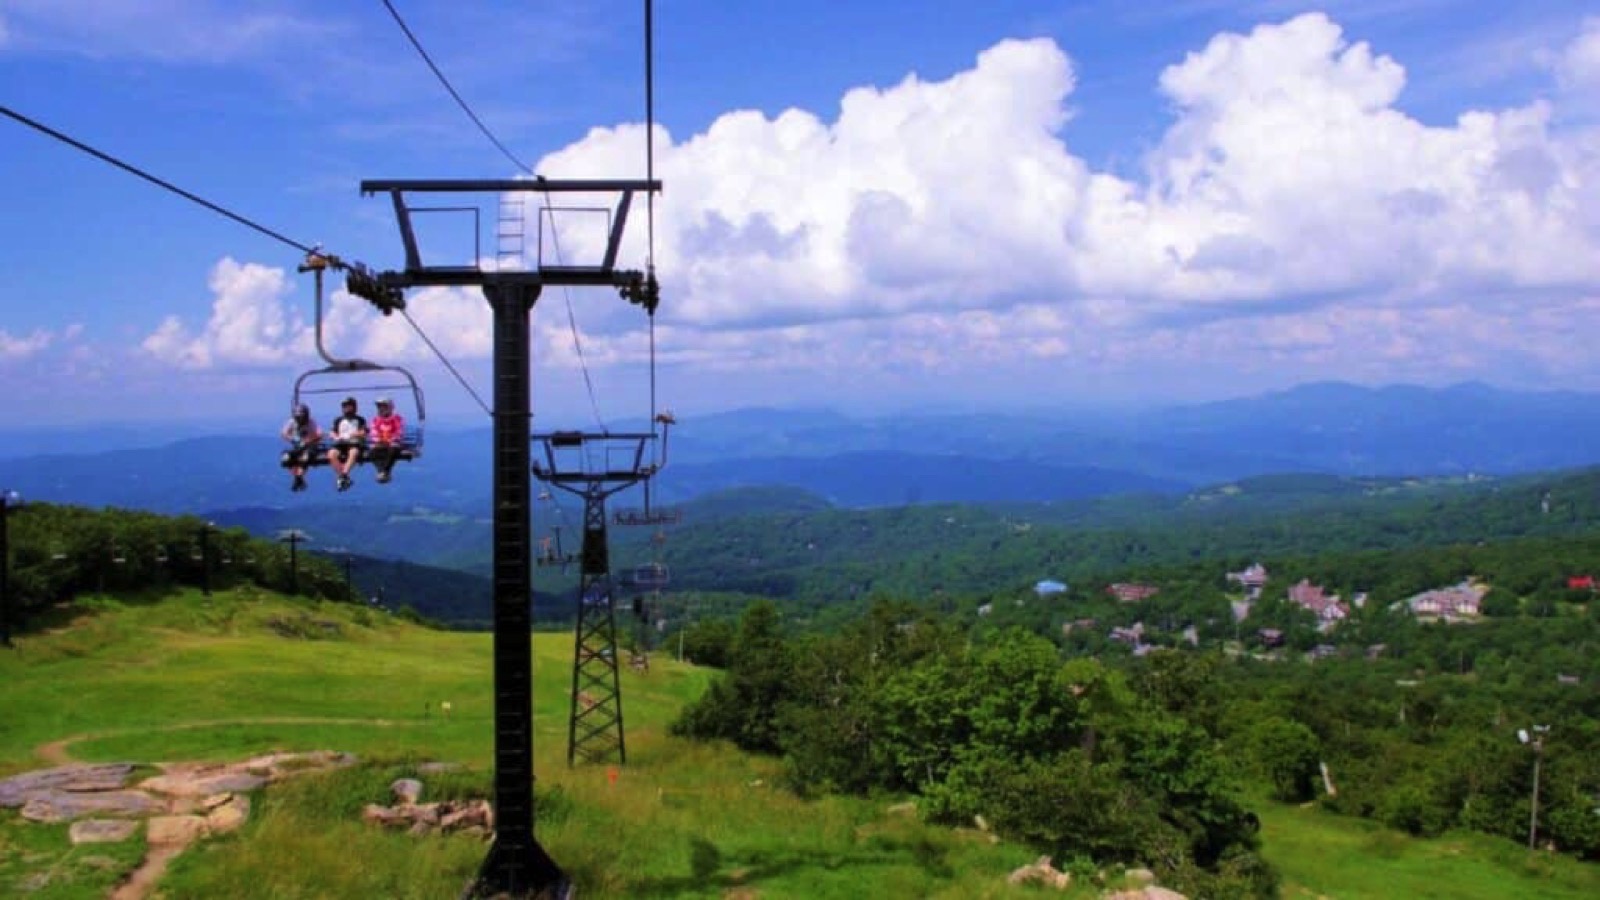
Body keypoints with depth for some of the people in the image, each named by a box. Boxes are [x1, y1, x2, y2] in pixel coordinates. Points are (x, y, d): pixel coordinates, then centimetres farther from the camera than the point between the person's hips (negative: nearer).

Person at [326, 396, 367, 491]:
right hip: (341, 444, 3)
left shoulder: (360, 420, 14)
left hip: (355, 444, -3)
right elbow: (333, 433, 18)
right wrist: (337, 437, -5)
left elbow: (364, 433, 4)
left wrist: (358, 434, -17)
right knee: (331, 454, -31)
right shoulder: (339, 420, 22)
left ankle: (343, 475, -49)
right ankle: (345, 478, -31)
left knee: (353, 453, -40)